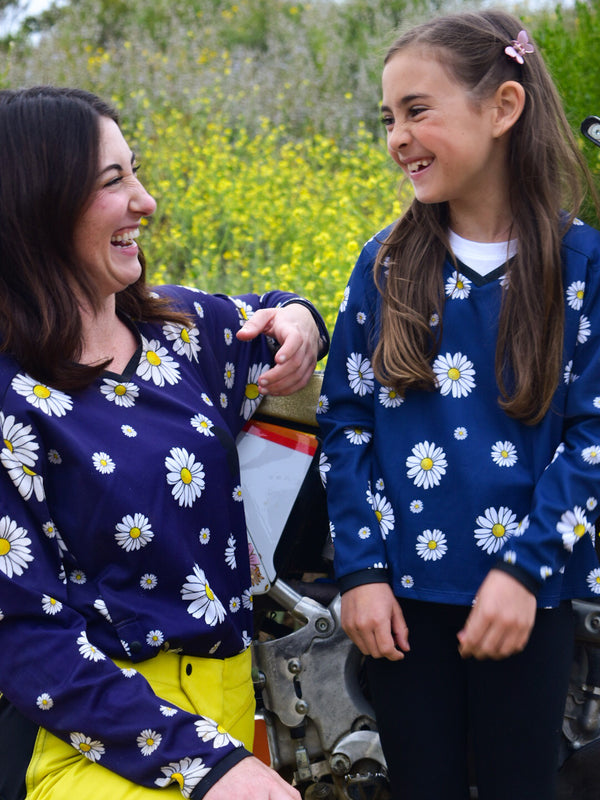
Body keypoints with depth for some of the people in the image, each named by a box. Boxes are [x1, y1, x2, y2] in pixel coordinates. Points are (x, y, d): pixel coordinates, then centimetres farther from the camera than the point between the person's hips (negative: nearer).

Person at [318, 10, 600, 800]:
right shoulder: (386, 263, 0)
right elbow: (346, 422, 2)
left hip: (528, 596, -1)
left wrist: (524, 568, -16)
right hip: (404, 594, 2)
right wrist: (359, 570, -5)